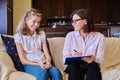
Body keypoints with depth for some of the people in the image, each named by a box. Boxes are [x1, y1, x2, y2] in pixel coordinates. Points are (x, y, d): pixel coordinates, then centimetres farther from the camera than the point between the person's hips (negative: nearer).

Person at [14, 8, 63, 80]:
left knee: (56, 72, -32)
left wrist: (48, 62, -12)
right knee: (43, 72, -38)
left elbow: (47, 55, 11)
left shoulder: (41, 34, 17)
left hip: (43, 63, 3)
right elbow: (23, 60, -1)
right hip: (29, 64, -3)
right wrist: (38, 64, -15)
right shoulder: (19, 36, 3)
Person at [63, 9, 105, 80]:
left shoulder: (99, 37, -3)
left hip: (91, 67, 0)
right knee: (73, 65, -33)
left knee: (93, 66, -34)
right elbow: (65, 58, -5)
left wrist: (93, 59, -31)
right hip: (74, 66, 0)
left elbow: (100, 59, -7)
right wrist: (73, 58, -27)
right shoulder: (70, 36, -1)